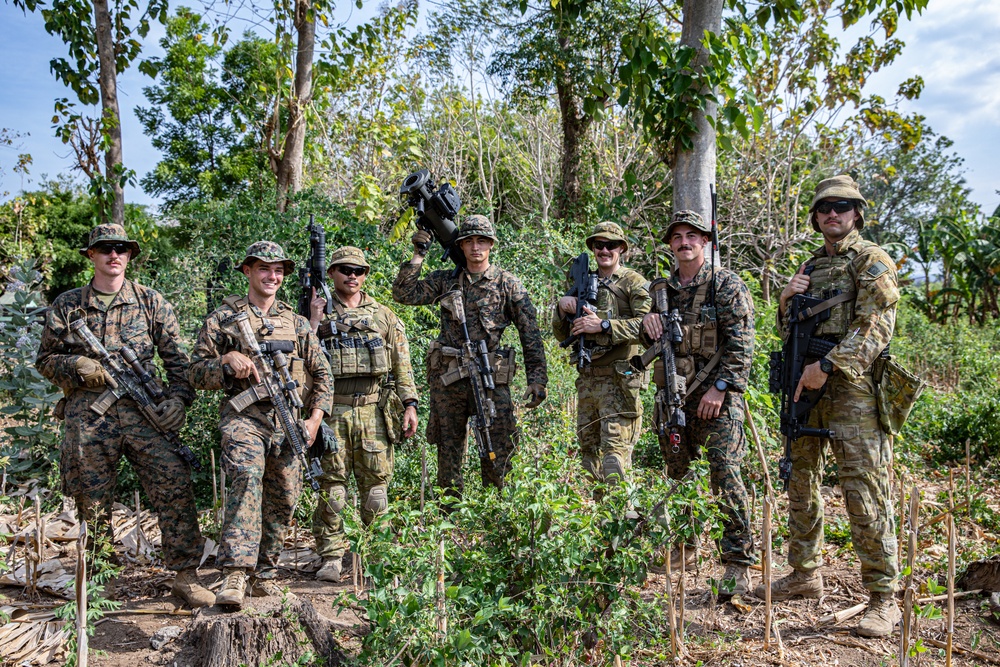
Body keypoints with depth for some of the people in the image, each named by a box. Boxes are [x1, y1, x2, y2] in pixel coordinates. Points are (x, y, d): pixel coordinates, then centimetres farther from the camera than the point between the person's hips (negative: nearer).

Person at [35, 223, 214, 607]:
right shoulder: (66, 306, 11)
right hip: (86, 415, 1)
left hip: (142, 410, -1)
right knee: (91, 499, 7)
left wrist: (178, 397, -7)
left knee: (174, 483, -13)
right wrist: (77, 365, -7)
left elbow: (176, 357, 7)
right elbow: (45, 359, 14)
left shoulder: (151, 301, 9)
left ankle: (186, 576, -8)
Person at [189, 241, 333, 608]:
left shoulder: (297, 323, 16)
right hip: (244, 416, -4)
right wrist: (228, 361, -15)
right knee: (246, 476, -28)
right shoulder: (223, 318, 7)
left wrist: (315, 418, 4)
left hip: (289, 421, 4)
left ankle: (264, 574, 22)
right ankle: (235, 573, -32)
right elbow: (195, 372, 5)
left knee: (283, 498, 5)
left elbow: (322, 375, 17)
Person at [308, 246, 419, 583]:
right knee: (331, 486, -2)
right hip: (333, 411, -1)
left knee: (376, 485, 3)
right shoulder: (319, 313, 12)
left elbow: (402, 365, 11)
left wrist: (409, 405, 2)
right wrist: (314, 318, -7)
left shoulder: (384, 316, 14)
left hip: (374, 410, 1)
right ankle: (331, 558, 6)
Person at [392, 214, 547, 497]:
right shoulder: (445, 280, 11)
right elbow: (404, 294, 4)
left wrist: (537, 379, -5)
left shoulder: (508, 283, 4)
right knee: (449, 450, 9)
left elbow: (530, 334, 2)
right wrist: (418, 255, 0)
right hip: (447, 377, 2)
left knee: (500, 450, -4)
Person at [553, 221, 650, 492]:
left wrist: (603, 325, -20)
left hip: (618, 379, -6)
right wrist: (562, 309, -2)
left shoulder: (634, 283, 0)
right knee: (588, 450, 11)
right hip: (587, 379, 7)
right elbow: (562, 336, 18)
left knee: (615, 450, -12)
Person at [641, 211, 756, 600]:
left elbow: (741, 345, -9)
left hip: (716, 397, -6)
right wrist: (648, 324, -4)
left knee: (726, 476, -10)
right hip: (672, 394, 6)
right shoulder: (659, 289, 13)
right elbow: (651, 342, 20)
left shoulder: (727, 286, -3)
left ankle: (739, 563, -4)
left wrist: (720, 388, -16)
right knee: (677, 474, 14)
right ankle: (684, 545, 30)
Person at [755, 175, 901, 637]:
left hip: (852, 389, -7)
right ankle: (805, 575, 26)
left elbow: (875, 327, -13)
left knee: (864, 491, -9)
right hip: (805, 387, 8)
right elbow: (786, 329, 24)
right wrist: (787, 299, 3)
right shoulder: (810, 266, 21)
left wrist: (827, 364, -21)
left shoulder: (871, 260, -1)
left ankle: (883, 599, -2)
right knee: (800, 483, 13)